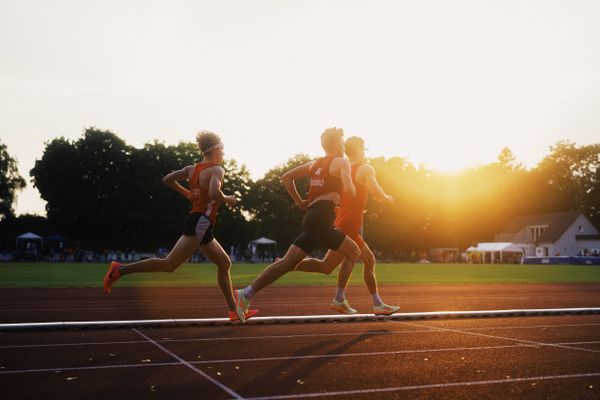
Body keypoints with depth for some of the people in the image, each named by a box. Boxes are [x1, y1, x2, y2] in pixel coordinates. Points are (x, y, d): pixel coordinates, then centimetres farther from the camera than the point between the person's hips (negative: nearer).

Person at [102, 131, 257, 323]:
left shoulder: (192, 169, 14)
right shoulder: (217, 169, -9)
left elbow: (167, 179, 14)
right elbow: (214, 193, -27)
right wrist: (227, 199, -7)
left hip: (195, 220, 10)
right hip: (201, 222, -10)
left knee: (224, 263, 14)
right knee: (168, 265, -11)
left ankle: (234, 311, 18)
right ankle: (121, 269, -10)